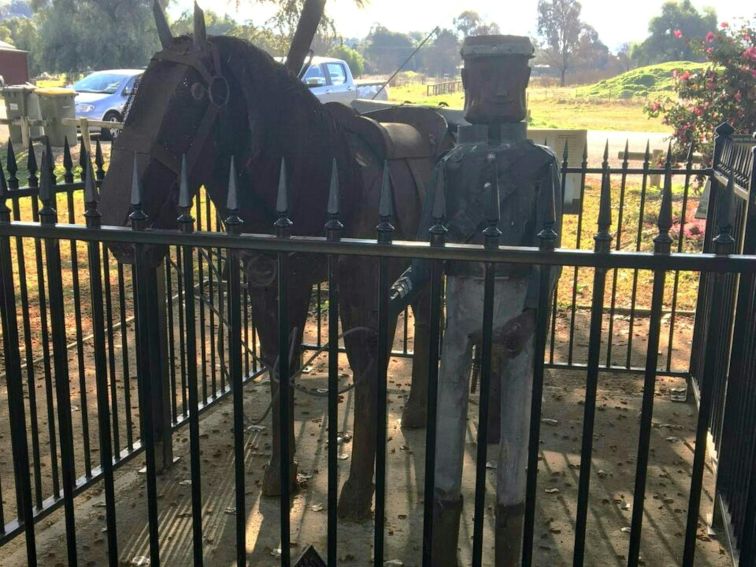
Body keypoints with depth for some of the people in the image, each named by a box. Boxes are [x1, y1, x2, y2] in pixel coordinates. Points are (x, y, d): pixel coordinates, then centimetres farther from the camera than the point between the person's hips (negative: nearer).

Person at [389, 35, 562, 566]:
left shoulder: (541, 162, 0)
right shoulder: (453, 160, 5)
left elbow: (547, 247, -5)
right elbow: (431, 240, 1)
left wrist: (530, 312, -18)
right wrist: (403, 288, -16)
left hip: (516, 300, -2)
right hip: (460, 295, 2)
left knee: (514, 408, 8)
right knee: (449, 402, 9)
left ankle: (511, 504, 24)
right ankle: (446, 498, 26)